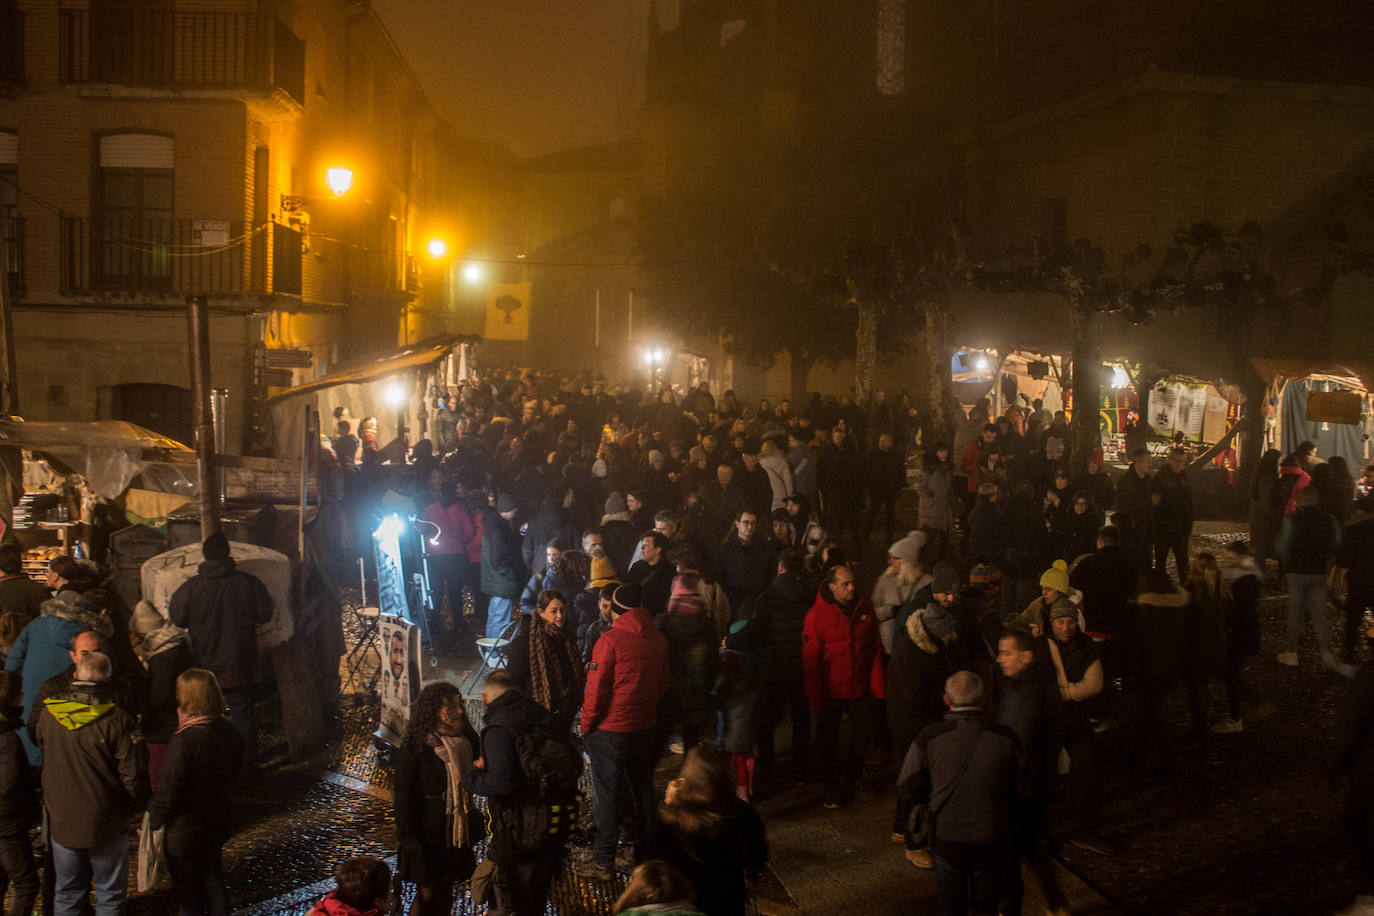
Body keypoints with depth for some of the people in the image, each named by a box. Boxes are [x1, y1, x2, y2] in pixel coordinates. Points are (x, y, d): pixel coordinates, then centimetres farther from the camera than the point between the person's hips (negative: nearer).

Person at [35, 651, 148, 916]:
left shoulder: (48, 714, -6)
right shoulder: (117, 720, -18)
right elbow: (134, 774, -16)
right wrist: (133, 805, 2)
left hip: (61, 823, 4)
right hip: (107, 825, -3)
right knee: (110, 894, 12)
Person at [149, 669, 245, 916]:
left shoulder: (184, 740, -28)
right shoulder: (229, 733, -7)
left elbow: (167, 792, -23)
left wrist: (154, 821, -8)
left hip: (184, 829, -6)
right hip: (217, 822, 6)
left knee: (187, 891, 11)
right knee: (213, 880, 23)